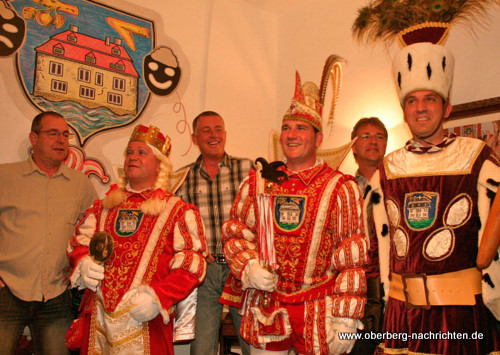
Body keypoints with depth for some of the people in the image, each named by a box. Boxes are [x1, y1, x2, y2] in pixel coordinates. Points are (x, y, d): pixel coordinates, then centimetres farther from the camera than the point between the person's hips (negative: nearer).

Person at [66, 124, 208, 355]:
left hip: (145, 320, -3)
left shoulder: (178, 211, -1)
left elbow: (191, 266, -8)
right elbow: (79, 243, 18)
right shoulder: (104, 207, 14)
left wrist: (158, 297, -19)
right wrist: (83, 264, -4)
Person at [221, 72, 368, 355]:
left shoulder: (341, 187, -4)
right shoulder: (257, 183, 6)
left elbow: (353, 258, -4)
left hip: (319, 311, -2)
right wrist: (249, 267, -7)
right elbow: (235, 233, 12)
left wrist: (346, 318, -8)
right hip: (264, 307, 3)